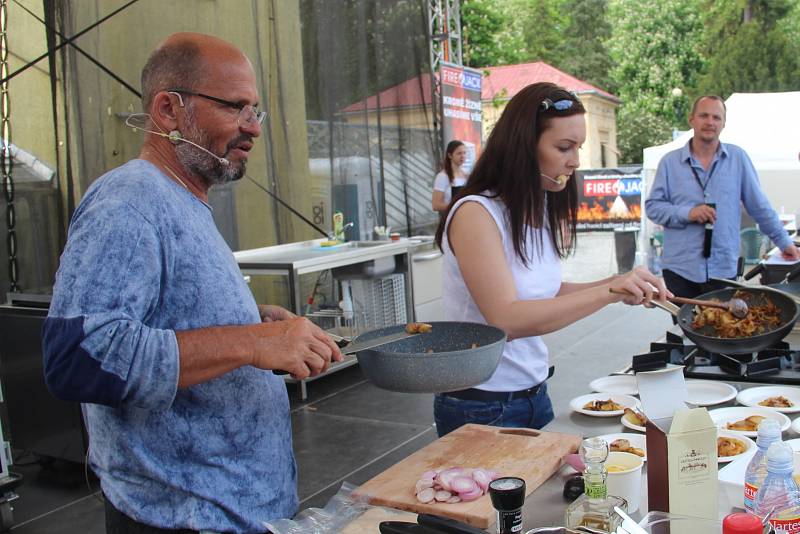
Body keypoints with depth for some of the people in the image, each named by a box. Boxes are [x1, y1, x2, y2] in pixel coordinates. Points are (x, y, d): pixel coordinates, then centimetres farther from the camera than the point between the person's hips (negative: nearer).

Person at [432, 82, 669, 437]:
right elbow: (506, 319, -28)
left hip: (535, 393, 8)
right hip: (480, 408, -7)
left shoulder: (543, 212, 3)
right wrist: (607, 292, -33)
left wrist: (617, 286, -3)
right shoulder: (475, 214, -20)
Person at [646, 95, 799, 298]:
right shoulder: (670, 162, 3)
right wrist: (687, 213, -14)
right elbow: (652, 207, 1)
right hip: (679, 269, 0)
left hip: (724, 271, 1)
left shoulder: (737, 158, 4)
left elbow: (759, 206, 10)